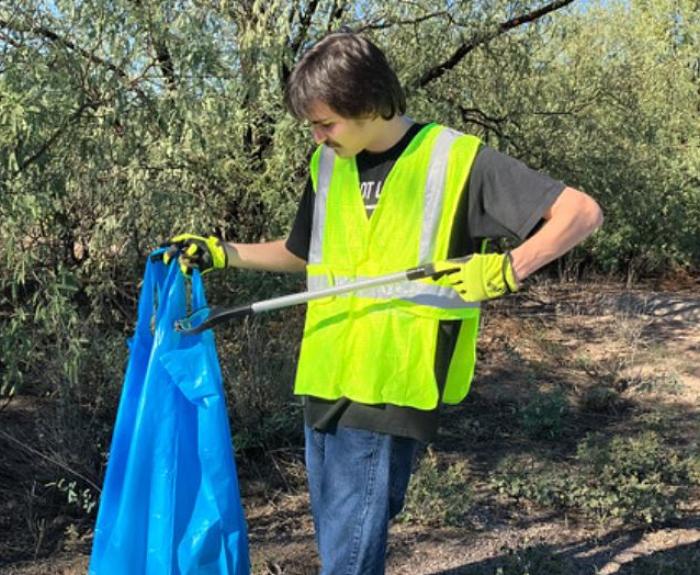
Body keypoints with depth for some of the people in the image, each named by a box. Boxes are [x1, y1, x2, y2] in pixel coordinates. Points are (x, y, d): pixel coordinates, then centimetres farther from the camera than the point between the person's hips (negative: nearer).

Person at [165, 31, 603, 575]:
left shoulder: (457, 159, -8)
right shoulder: (328, 164, 11)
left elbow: (582, 211, -8)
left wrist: (508, 270, -22)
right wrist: (222, 253, 17)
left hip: (390, 392, -6)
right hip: (324, 385, 6)